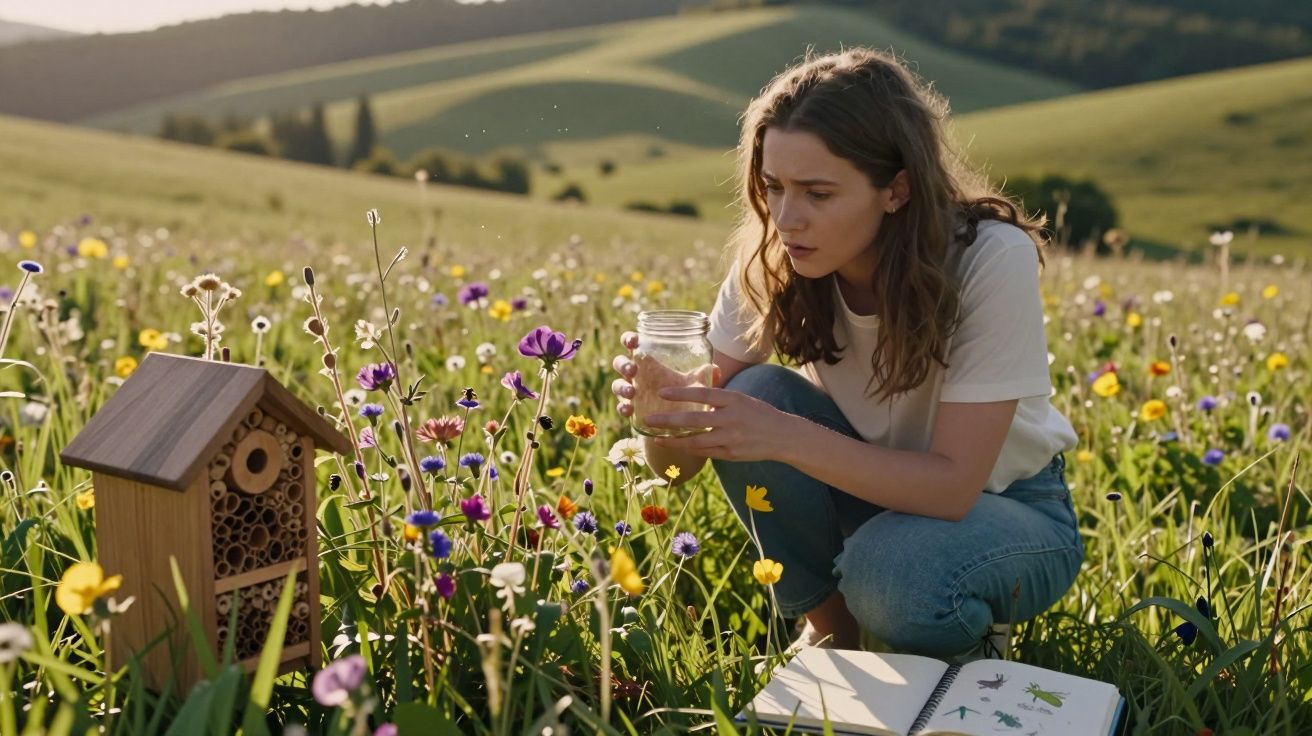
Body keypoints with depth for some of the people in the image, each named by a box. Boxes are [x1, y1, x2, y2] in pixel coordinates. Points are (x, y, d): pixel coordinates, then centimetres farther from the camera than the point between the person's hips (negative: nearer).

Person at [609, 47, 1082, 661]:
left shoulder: (992, 259, -28)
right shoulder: (771, 262, -18)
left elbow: (953, 484, -31)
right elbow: (679, 461, -16)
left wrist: (789, 438, -44)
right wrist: (660, 404, -39)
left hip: (1009, 510, -3)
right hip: (875, 487, 4)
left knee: (890, 572, -36)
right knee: (757, 397, -25)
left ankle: (969, 631, 2)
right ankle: (829, 630, -3)